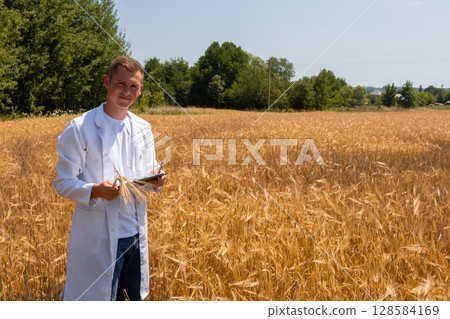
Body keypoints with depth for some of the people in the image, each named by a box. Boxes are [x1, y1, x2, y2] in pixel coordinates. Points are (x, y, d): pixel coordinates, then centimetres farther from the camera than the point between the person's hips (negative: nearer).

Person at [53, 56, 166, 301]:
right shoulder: (79, 129, -9)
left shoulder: (143, 129, 9)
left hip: (135, 235, 5)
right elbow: (62, 183, -7)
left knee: (133, 298, 15)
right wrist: (95, 191, -25)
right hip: (97, 238, -5)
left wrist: (155, 181, -6)